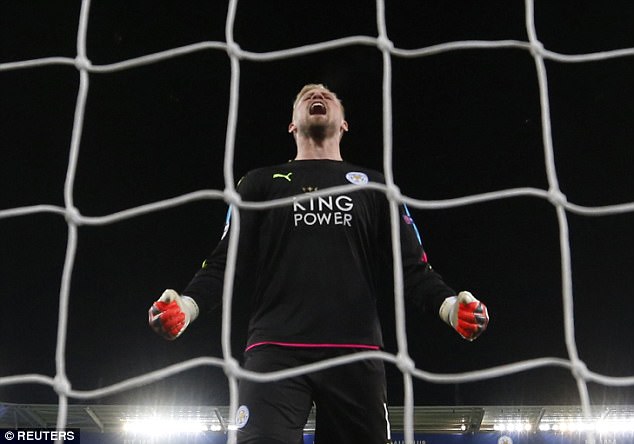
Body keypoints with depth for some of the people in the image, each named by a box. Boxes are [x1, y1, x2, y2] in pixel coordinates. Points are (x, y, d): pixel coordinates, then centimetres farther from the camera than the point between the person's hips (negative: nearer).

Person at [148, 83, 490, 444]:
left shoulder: (374, 185, 20)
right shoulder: (261, 183, 20)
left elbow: (410, 266, 12)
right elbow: (227, 262, 11)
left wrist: (449, 304, -8)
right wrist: (187, 304, -8)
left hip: (356, 353, 1)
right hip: (275, 350, -1)